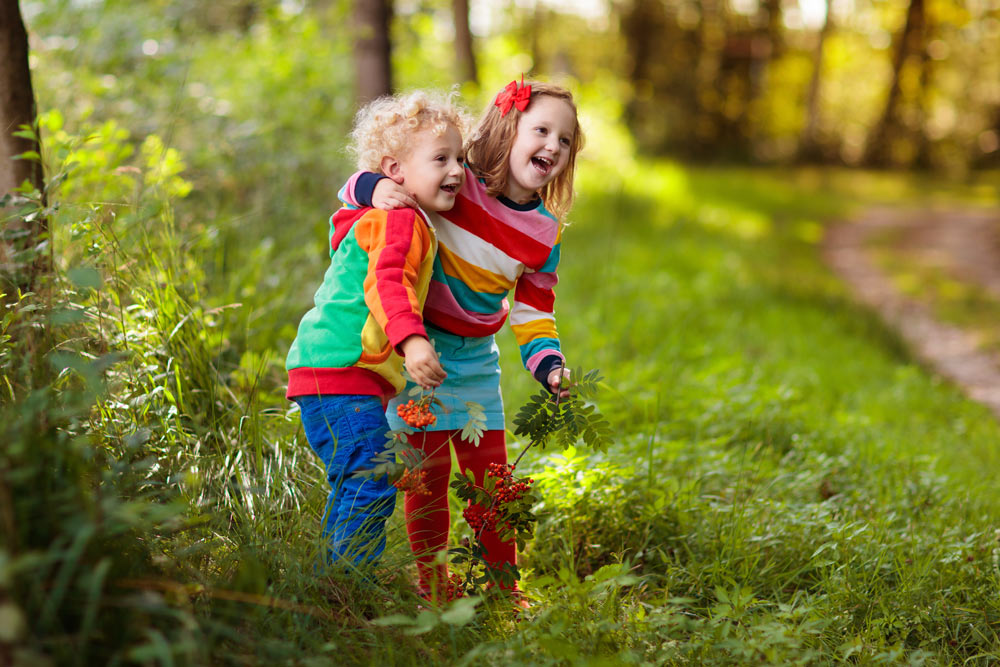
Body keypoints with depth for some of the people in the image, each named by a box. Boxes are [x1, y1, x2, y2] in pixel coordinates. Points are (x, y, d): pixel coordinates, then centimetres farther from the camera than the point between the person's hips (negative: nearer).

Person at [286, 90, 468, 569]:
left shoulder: (376, 220, 23)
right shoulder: (400, 222, -11)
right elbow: (385, 282, -28)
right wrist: (411, 341, -43)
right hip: (339, 372, -11)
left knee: (353, 486, 17)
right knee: (371, 486, -15)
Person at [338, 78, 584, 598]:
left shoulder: (545, 233, -2)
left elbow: (534, 314, 2)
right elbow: (355, 187, -8)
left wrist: (550, 367, -15)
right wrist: (375, 189, -32)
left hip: (477, 360, 5)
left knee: (490, 475, 10)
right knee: (429, 469, -4)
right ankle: (433, 587, 11)